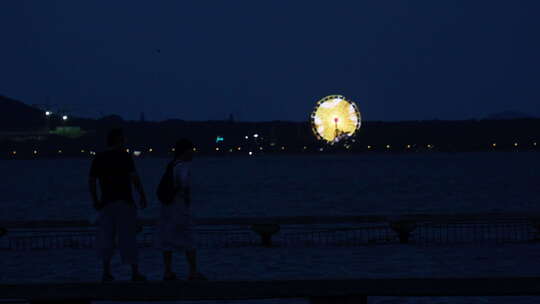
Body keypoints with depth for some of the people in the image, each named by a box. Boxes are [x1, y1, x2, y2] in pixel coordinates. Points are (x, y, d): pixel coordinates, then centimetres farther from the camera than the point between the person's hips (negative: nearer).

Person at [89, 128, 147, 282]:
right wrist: (142, 196, -6)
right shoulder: (124, 156, -7)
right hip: (125, 202, -4)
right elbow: (134, 177, -13)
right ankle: (135, 272, 6)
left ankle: (106, 272, 4)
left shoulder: (98, 158, 6)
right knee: (128, 236, 2)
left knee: (106, 237, 9)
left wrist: (95, 201, 15)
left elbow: (91, 181, 6)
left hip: (106, 202, 4)